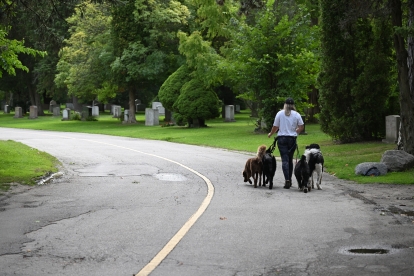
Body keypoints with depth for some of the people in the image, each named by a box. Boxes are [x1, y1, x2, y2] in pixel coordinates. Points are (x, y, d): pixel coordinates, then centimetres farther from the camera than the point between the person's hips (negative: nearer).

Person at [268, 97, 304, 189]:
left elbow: (275, 127, 1)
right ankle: (289, 180, 20)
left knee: (285, 160, -5)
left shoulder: (280, 113, -1)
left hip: (282, 138, -2)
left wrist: (270, 134, 18)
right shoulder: (296, 114, 2)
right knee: (290, 159, 15)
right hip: (292, 139, 2)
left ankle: (287, 180, -17)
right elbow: (301, 127, 1)